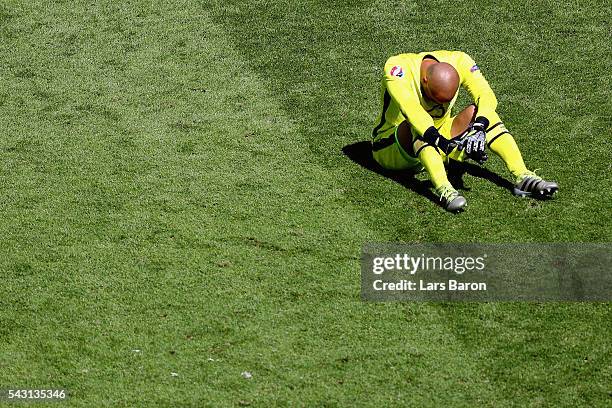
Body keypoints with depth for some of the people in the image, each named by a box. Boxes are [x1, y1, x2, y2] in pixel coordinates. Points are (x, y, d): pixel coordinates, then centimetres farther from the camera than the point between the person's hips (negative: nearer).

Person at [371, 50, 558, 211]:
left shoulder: (458, 61, -15)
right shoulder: (398, 66, -28)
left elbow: (486, 96, -24)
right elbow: (411, 110, -41)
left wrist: (478, 129, -42)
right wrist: (441, 142, -52)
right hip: (392, 149, -4)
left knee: (476, 112, -16)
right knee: (417, 125, -36)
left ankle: (523, 177, -21)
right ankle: (444, 190, -51)